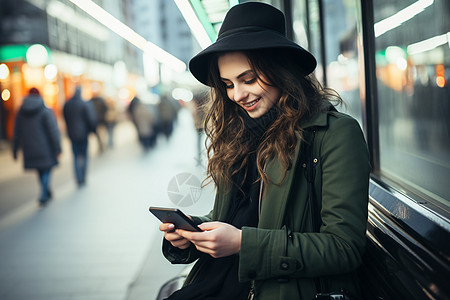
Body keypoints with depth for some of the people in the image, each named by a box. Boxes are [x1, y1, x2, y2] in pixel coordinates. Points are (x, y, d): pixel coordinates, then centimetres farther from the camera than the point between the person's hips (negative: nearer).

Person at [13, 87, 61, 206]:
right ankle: (44, 196, -6)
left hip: (30, 150, 4)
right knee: (46, 170, 6)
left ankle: (47, 193, 29)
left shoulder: (21, 112, 4)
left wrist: (15, 150, 14)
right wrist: (58, 147, -9)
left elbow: (17, 133, 8)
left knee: (40, 171, 18)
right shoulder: (46, 111, -9)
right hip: (45, 149, -4)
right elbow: (53, 131, -13)